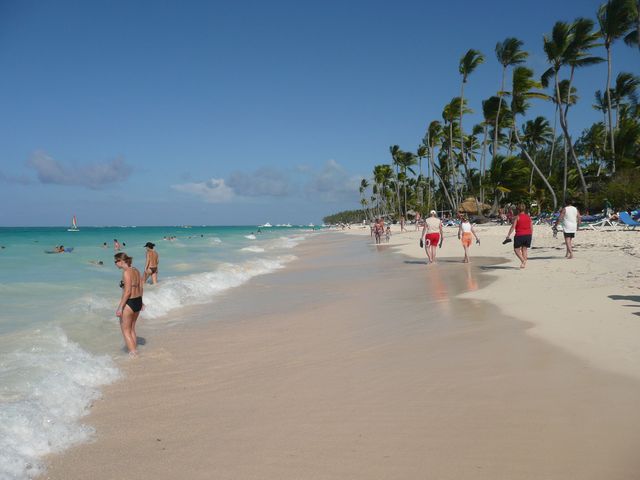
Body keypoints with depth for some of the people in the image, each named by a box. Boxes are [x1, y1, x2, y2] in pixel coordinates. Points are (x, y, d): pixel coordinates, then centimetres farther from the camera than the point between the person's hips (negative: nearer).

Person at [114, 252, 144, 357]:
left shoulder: (126, 272, -18)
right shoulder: (136, 270, 7)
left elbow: (127, 292, -21)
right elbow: (141, 287, 13)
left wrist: (120, 308, -19)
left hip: (129, 303, -9)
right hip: (138, 301, 9)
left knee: (125, 330, 7)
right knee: (132, 329, 20)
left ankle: (133, 354, 8)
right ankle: (135, 351, 27)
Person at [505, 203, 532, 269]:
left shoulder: (517, 217, -7)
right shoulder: (529, 217, 8)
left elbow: (513, 227, -11)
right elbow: (531, 228, 10)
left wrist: (508, 235, -8)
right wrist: (530, 236, 20)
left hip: (519, 235, -5)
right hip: (528, 235, 5)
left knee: (516, 249, 5)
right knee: (524, 249, 13)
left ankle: (523, 260, -14)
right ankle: (524, 263, 12)